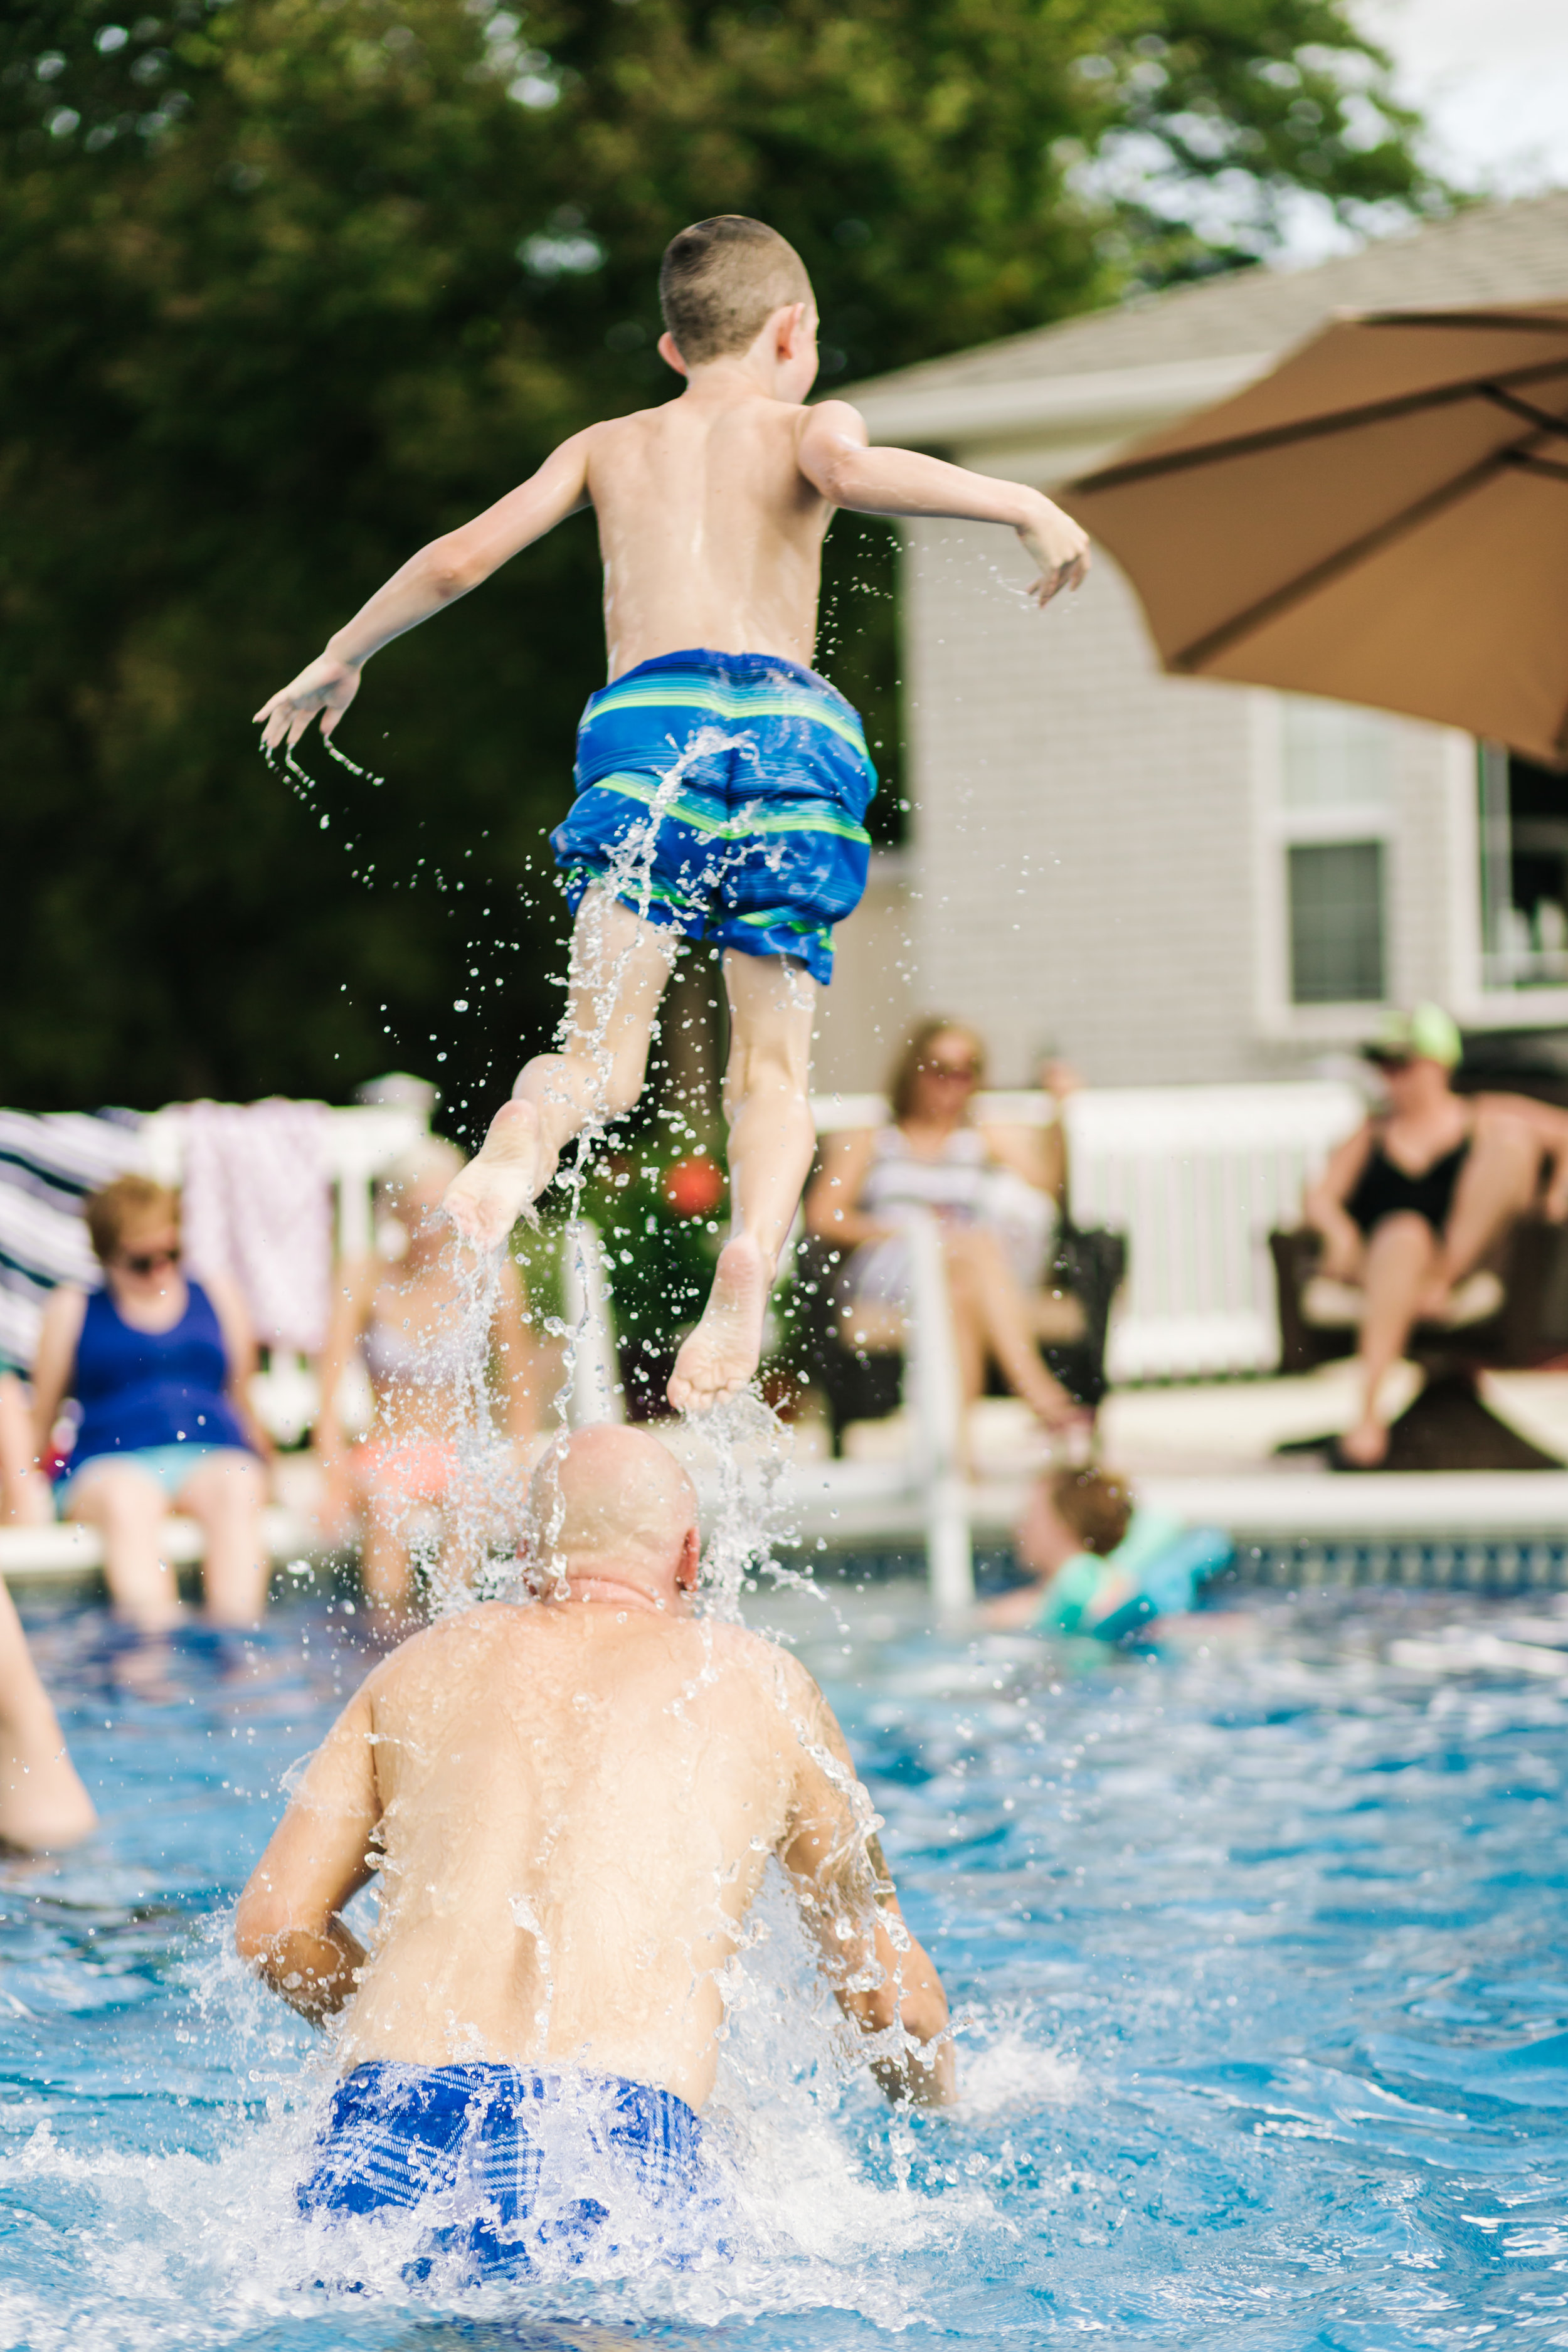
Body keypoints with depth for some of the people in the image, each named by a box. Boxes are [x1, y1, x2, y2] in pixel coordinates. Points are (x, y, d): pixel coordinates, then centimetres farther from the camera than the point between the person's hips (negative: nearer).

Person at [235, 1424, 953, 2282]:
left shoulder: (432, 1663, 25)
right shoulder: (753, 1681, 22)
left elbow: (271, 1923, 18)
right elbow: (884, 1985, 28)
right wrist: (938, 2103, 48)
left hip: (386, 2125, 3)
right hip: (615, 2143, -2)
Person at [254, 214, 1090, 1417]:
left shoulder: (608, 447, 26)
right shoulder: (805, 425, 18)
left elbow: (462, 558, 20)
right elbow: (848, 468, -7)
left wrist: (343, 657, 33)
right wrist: (1023, 503, -5)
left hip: (647, 716, 1)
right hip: (792, 723, -1)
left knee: (600, 1050, -1)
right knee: (773, 1068, 4)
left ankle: (530, 1133, -37)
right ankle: (751, 1252, -27)